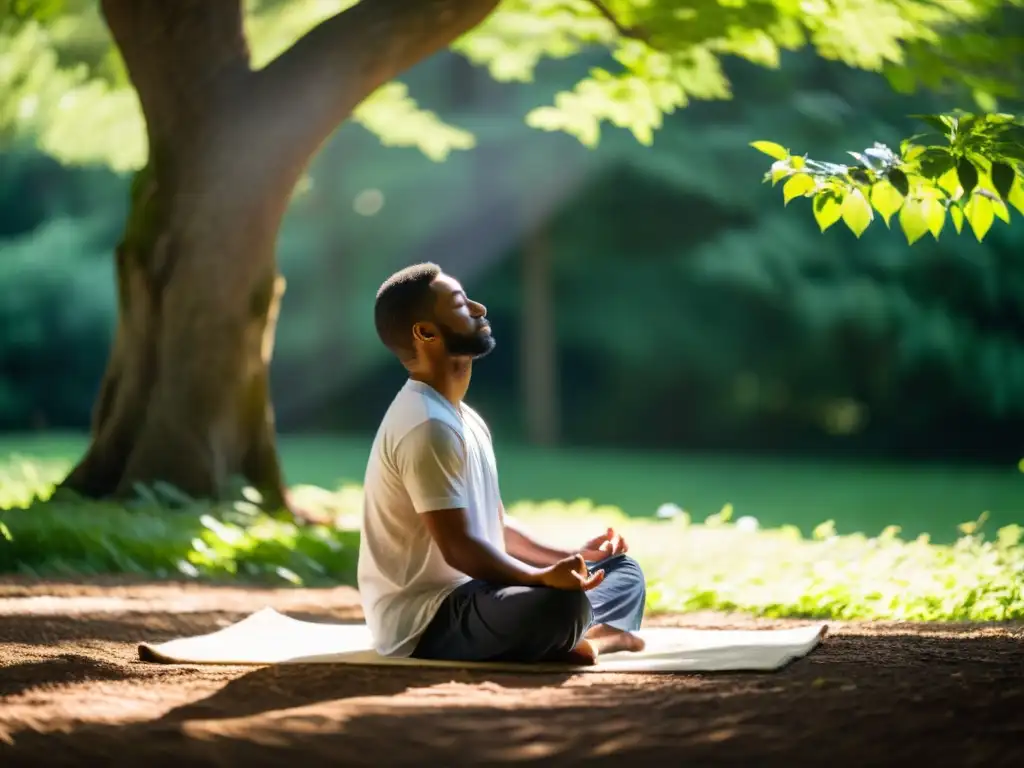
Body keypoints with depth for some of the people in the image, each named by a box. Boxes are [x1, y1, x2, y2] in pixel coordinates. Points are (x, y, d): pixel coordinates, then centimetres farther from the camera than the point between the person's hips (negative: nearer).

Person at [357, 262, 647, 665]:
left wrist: (572, 557, 6)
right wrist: (543, 578, -36)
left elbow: (495, 530, 20)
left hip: (467, 598, 11)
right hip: (426, 622, -11)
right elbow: (459, 548, -24)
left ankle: (585, 636, -14)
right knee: (561, 604, -39)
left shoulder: (465, 420, 15)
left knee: (622, 568, 15)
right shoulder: (428, 427, -18)